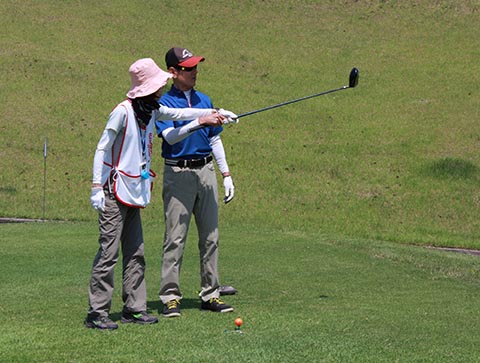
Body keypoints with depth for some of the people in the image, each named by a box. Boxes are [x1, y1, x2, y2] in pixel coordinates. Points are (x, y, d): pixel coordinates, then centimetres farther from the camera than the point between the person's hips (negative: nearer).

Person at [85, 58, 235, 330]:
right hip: (115, 193, -8)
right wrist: (97, 187, -15)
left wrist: (211, 113, 24)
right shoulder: (123, 111, -14)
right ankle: (97, 313, -3)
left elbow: (177, 114, 27)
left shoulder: (152, 110, 8)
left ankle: (134, 308, 15)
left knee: (136, 253, 9)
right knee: (108, 252, -7)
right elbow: (102, 149, -12)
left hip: (134, 194, 8)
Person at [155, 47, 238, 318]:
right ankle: (171, 296, -1)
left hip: (206, 171, 6)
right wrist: (197, 123, -34)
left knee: (211, 236, 6)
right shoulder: (164, 103, -3)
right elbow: (170, 136, -20)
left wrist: (226, 175, 15)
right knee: (175, 238, -5)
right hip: (178, 173, -5)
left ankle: (210, 295, 12)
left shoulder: (204, 100, 15)